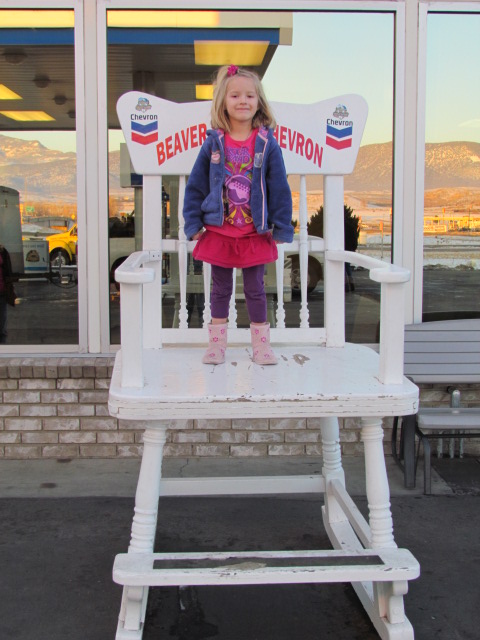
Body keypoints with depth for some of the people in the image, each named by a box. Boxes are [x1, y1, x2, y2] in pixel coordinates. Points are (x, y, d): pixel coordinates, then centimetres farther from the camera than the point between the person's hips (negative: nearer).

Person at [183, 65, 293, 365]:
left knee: (255, 289, 9)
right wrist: (194, 224, -1)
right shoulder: (214, 143, -2)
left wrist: (282, 228, -3)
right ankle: (217, 343, 23)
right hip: (219, 231, 1)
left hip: (256, 233, -1)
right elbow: (195, 186, 3)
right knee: (221, 289, 12)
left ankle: (262, 344, 21)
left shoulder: (268, 144, -4)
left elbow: (280, 189, -2)